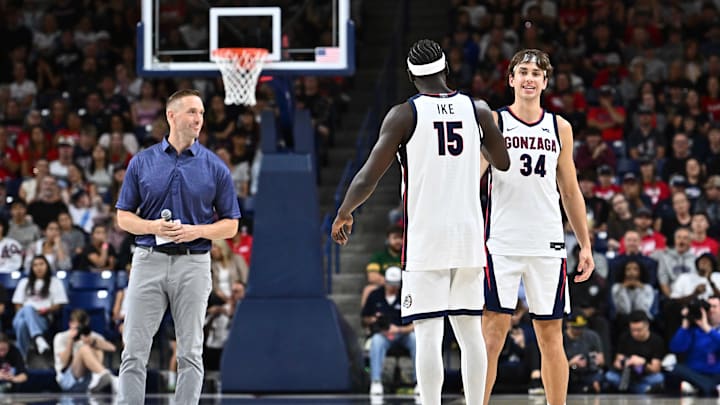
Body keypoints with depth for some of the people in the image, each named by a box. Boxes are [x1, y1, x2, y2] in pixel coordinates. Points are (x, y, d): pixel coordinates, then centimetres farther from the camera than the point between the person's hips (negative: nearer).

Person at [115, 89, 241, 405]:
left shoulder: (215, 167, 3)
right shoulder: (142, 162, 5)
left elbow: (230, 224, 6)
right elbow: (124, 217, 8)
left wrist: (197, 231, -12)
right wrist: (153, 227, -12)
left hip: (193, 263, 0)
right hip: (149, 260, 0)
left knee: (190, 353, 3)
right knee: (134, 351, -1)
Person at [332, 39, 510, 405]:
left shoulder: (404, 114, -6)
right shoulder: (477, 110, 4)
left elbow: (369, 176, -7)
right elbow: (503, 164, 15)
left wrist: (344, 213, 9)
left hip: (425, 237, -3)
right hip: (469, 236, 4)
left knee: (428, 333, -4)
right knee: (470, 329, 10)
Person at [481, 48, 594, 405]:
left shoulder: (559, 128, 12)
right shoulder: (493, 122, 2)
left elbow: (570, 191, 17)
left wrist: (585, 245, 14)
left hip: (548, 245, 3)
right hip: (501, 242, -3)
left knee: (551, 335, 7)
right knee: (492, 331, -8)